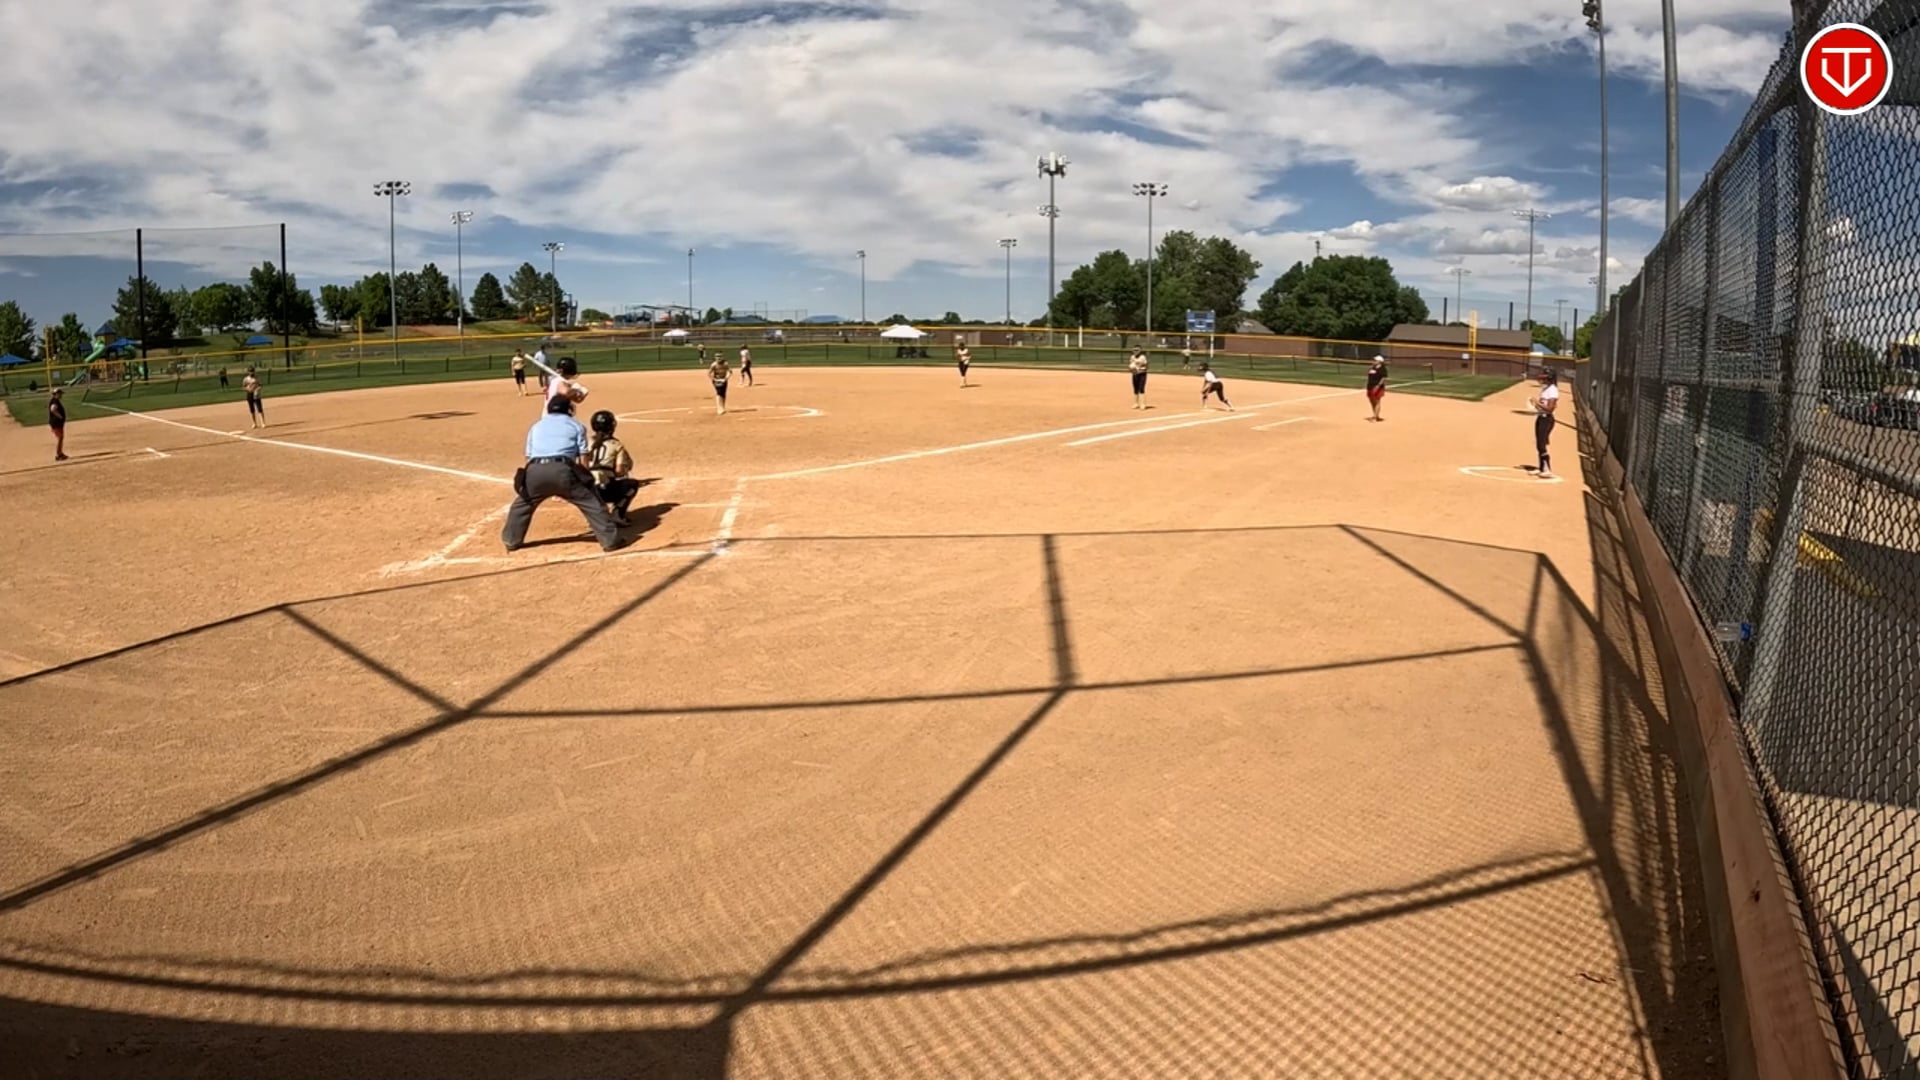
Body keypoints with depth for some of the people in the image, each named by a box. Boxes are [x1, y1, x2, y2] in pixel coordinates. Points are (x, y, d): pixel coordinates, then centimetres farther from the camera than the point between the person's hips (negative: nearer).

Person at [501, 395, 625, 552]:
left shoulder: (536, 426, 32)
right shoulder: (575, 425, 23)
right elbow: (583, 459, 14)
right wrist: (584, 481, 22)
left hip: (535, 470, 3)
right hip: (562, 469, -3)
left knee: (522, 504, 29)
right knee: (591, 502, 9)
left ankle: (511, 540, 34)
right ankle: (610, 539, 4)